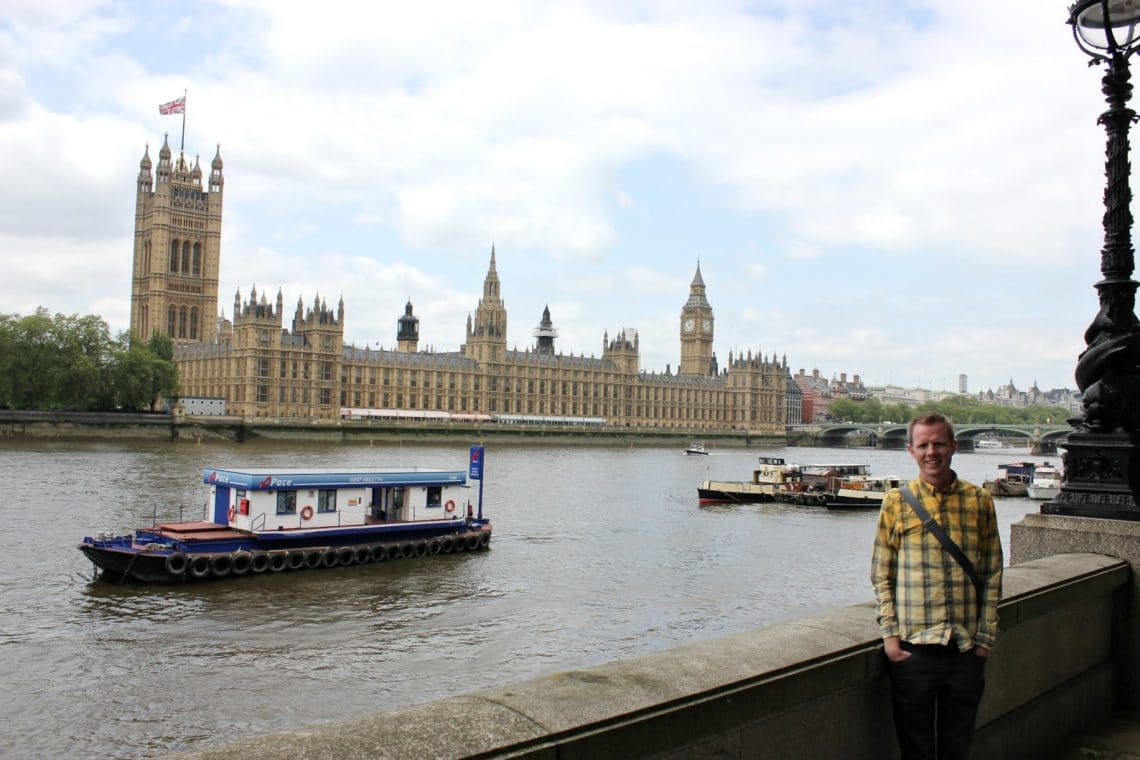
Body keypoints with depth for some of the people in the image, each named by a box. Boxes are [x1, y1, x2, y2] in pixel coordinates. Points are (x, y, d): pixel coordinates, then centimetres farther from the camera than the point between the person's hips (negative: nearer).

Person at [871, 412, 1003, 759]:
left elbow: (992, 574, 6)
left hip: (966, 647, 1)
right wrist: (889, 634, -5)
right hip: (912, 646, -1)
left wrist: (986, 636, 1)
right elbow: (881, 575, 2)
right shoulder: (896, 501, 0)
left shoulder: (979, 500, 4)